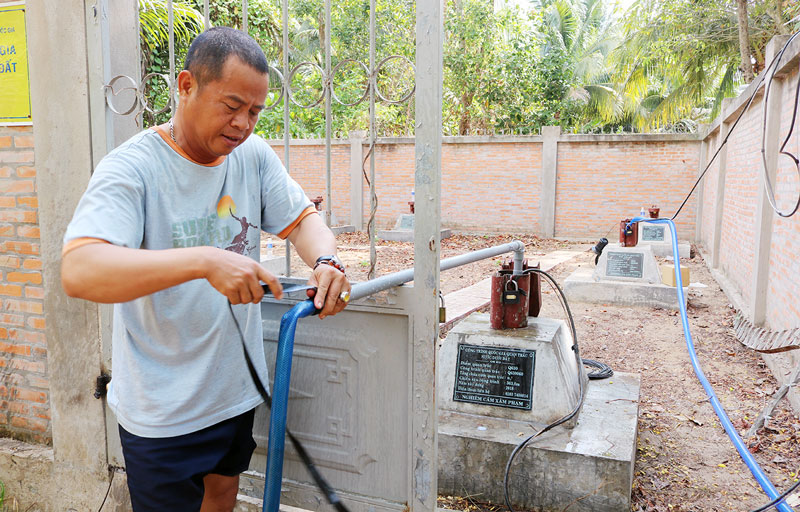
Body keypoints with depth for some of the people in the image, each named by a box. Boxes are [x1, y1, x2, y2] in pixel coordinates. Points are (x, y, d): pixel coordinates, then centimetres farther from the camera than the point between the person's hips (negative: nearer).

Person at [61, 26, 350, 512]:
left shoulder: (254, 154, -2)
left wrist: (326, 261, -22)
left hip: (237, 387, 6)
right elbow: (78, 271, -32)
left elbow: (302, 218, 2)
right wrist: (205, 261, -44)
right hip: (163, 412, -5)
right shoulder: (131, 169, -20)